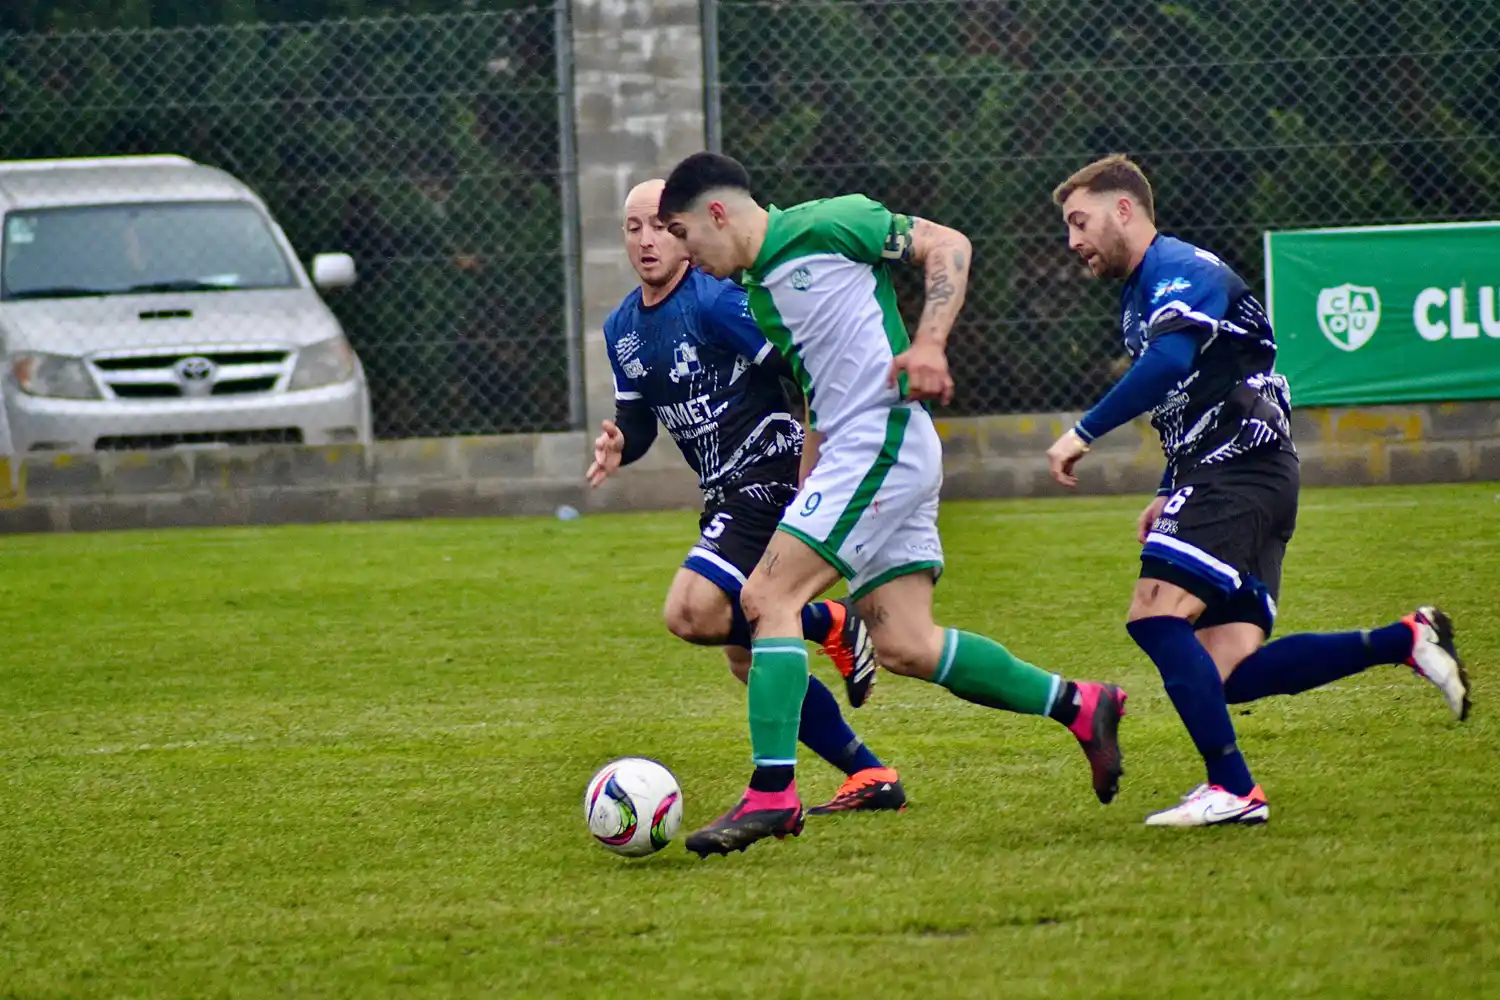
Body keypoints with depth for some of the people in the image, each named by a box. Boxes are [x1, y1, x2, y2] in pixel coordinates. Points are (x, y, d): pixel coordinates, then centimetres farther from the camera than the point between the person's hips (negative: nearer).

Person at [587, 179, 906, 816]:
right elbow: (639, 421, 20)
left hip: (773, 474, -9)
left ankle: (831, 624, -4)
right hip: (726, 494, 9)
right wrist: (618, 447, -4)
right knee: (746, 657, 9)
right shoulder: (622, 328, 12)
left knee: (691, 614, -25)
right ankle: (872, 779, 16)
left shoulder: (716, 300, -15)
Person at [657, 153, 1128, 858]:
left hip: (883, 441, -9)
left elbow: (946, 245, -4)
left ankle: (772, 792, -17)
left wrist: (929, 343, -17)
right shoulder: (757, 290, 20)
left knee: (767, 596, -14)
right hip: (853, 454, 9)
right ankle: (1080, 707, 11)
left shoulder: (821, 227, -6)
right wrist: (809, 484, 23)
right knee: (905, 646, 2)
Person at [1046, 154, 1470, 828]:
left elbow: (1168, 362, -26)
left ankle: (1233, 789, -19)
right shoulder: (1139, 297, 25)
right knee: (1228, 674, -4)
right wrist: (1168, 497, 27)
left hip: (1237, 469, -10)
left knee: (1155, 615, -20)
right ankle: (1405, 641, 0)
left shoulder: (1183, 271, -7)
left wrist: (1084, 432, -24)